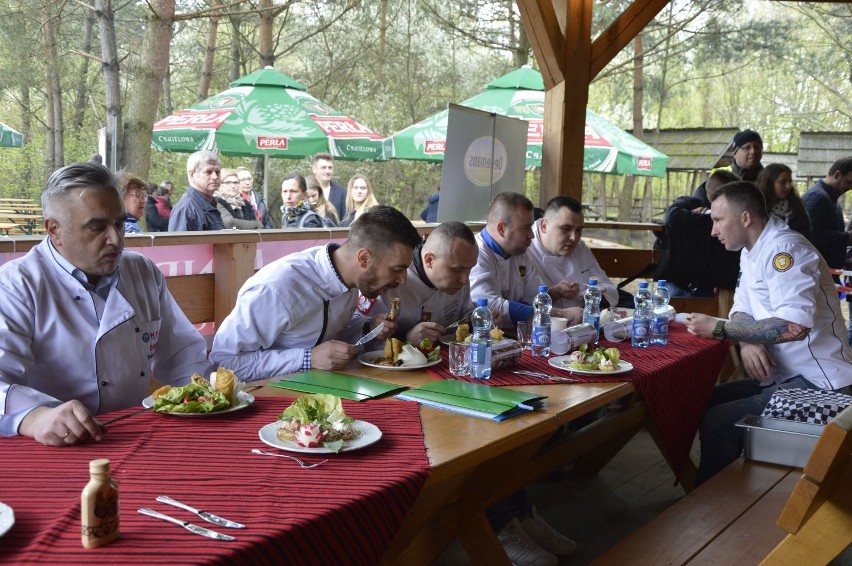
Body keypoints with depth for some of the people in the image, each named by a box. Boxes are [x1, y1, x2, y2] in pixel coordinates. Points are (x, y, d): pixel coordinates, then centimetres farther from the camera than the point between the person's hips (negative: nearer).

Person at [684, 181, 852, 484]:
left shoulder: (784, 248, -20)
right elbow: (742, 310, 12)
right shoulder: (751, 251, 11)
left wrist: (719, 328, -23)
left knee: (716, 423, -20)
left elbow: (794, 325, -32)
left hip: (816, 384, -10)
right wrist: (747, 343, -12)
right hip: (783, 375, 10)